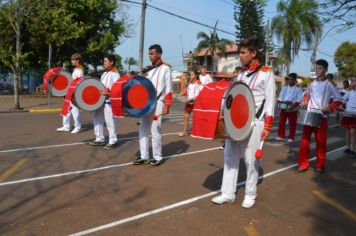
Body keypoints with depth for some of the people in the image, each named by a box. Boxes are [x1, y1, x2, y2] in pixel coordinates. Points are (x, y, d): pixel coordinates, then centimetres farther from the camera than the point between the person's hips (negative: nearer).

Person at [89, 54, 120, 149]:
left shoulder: (115, 74, -9)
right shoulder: (105, 73, 19)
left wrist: (109, 93, -31)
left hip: (109, 100, -10)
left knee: (110, 121, -4)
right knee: (97, 118, 12)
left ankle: (112, 141, 7)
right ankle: (99, 139, 23)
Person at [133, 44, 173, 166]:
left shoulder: (165, 68, -3)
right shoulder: (149, 69, 16)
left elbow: (168, 89, -7)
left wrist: (166, 106, -13)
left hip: (158, 103, -7)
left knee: (155, 131, -3)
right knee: (143, 130, 7)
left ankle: (157, 157, 10)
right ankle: (144, 156, 15)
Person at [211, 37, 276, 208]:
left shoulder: (266, 73, -3)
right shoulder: (241, 74, 15)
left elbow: (270, 101, -7)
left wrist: (267, 126, -12)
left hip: (253, 123, -6)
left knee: (251, 160, 4)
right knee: (230, 157, 6)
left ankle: (250, 194, 21)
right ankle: (227, 194, 16)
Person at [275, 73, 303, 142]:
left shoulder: (298, 89, -1)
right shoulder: (284, 88, 9)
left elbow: (298, 101, -10)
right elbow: (280, 98, 6)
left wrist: (292, 106, -23)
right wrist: (284, 102, -14)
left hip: (293, 110, -3)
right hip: (283, 108, 3)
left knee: (292, 124, 3)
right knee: (281, 123, 5)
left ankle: (291, 137, 14)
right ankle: (281, 136, 16)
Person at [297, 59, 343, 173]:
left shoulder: (329, 85, -4)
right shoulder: (312, 83, 8)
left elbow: (339, 99, -1)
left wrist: (330, 107, -16)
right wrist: (304, 102, 7)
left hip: (321, 117, -3)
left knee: (321, 142, 5)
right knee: (305, 140, 3)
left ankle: (320, 165, 19)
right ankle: (303, 164, 12)